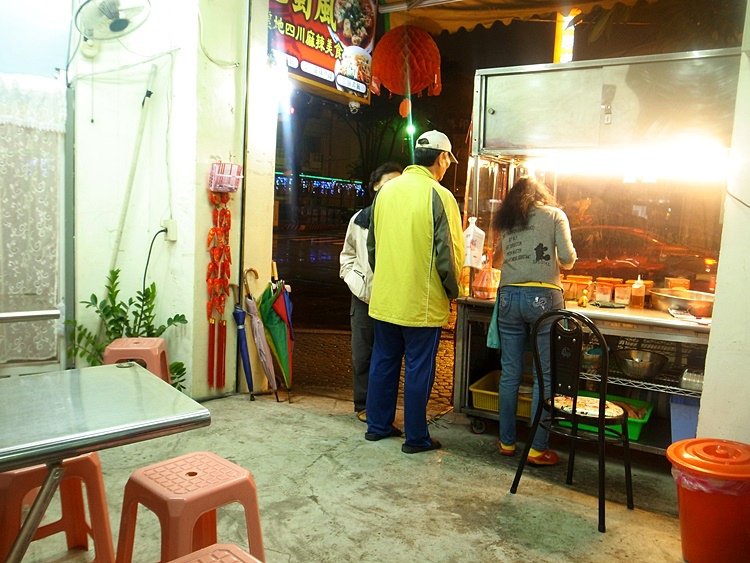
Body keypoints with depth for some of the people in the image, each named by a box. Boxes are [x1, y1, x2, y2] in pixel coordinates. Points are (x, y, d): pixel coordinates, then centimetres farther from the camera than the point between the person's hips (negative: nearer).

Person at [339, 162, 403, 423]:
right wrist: (356, 282, -1)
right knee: (362, 354, 8)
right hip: (364, 296, 2)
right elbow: (347, 255, 14)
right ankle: (363, 405, 22)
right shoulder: (359, 219, 5)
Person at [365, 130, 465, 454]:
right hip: (422, 302, -6)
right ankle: (416, 437, 17)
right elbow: (448, 254, -14)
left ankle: (377, 425, 29)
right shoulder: (439, 196, -14)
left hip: (384, 298, 6)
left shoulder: (387, 190, 5)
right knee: (418, 368, 6)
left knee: (383, 361, 16)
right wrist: (452, 291, 2)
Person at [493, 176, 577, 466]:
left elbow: (507, 256, 11)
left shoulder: (506, 222, 17)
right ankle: (538, 448, 8)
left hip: (508, 297, 4)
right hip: (543, 297, -3)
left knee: (510, 374, 10)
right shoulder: (554, 215, 8)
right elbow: (568, 259, 0)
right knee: (545, 376, 3)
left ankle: (507, 442, 19)